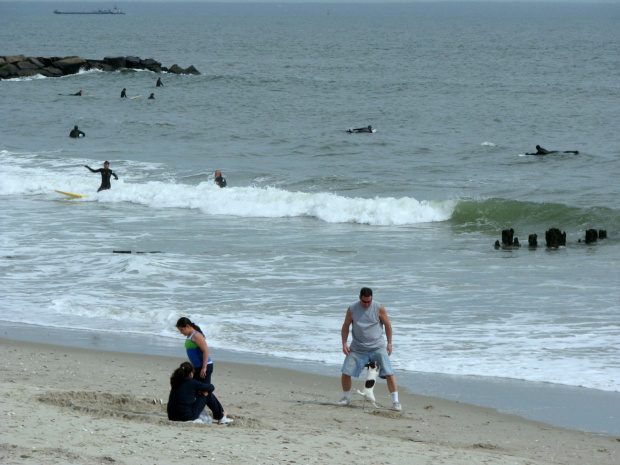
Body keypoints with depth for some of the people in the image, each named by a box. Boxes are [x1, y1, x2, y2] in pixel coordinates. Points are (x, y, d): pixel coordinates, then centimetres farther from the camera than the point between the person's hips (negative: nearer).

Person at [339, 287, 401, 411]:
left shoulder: (379, 308, -6)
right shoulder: (352, 309, -3)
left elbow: (387, 325, 4)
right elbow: (345, 326, 8)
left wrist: (389, 344, 2)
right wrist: (344, 344, -1)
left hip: (377, 347, -1)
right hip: (357, 348, 1)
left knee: (389, 373, -13)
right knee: (346, 373, -5)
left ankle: (395, 402, -8)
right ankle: (346, 398, 19)